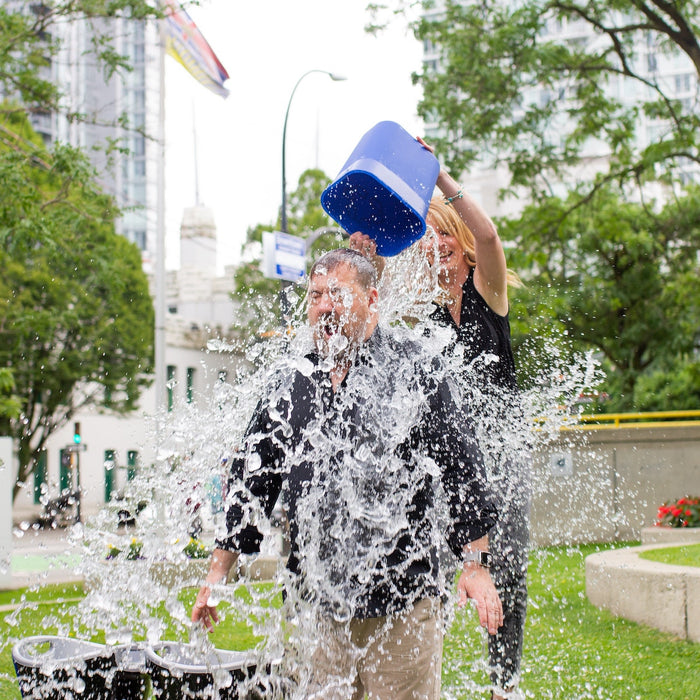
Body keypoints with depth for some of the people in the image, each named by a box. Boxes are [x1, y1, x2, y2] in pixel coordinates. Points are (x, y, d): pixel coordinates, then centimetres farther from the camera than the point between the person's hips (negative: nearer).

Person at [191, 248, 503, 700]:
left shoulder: (413, 370, -2)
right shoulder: (293, 384, 10)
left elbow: (462, 468, -2)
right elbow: (251, 477, 14)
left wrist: (476, 565, -6)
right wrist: (218, 573, 13)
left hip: (403, 600, -4)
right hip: (320, 602, 4)